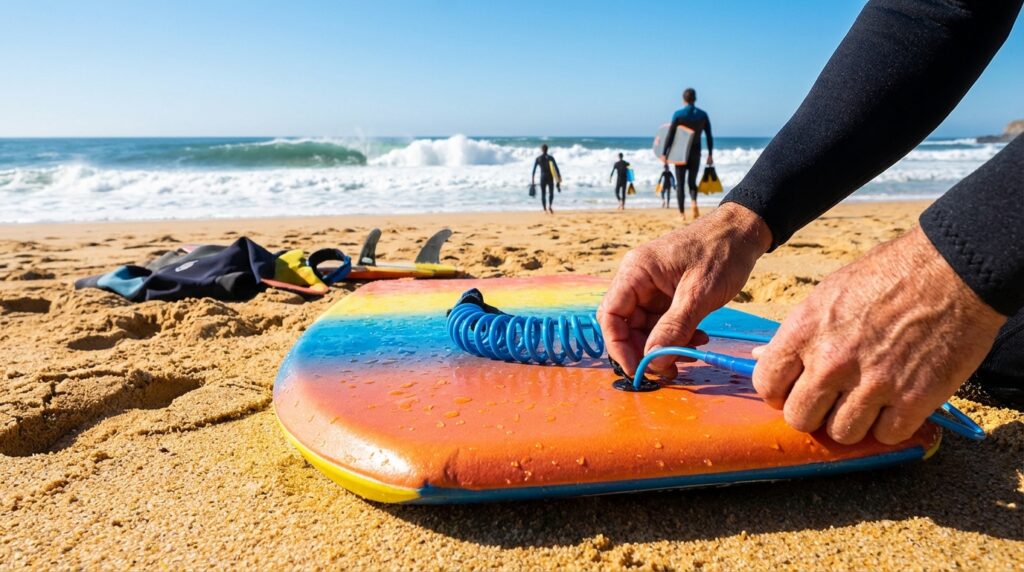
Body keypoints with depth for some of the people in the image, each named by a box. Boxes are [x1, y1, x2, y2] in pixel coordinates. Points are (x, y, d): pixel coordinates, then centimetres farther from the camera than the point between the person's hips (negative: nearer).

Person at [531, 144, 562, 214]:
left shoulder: (538, 159, 0)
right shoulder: (550, 158, -2)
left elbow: (534, 170, -1)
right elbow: (556, 168, -5)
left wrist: (532, 180, 5)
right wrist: (559, 179, 1)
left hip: (543, 178, 0)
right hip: (550, 178, 0)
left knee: (543, 194, 8)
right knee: (551, 193, 12)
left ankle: (545, 210, 2)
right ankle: (550, 206, -13)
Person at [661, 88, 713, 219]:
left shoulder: (678, 114, -7)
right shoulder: (703, 115, 2)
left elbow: (670, 135, -9)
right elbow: (709, 136, 3)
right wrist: (710, 154, 11)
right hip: (696, 152, 2)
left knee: (680, 184, 7)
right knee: (692, 182, 15)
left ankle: (682, 214, 5)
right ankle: (694, 202, -14)